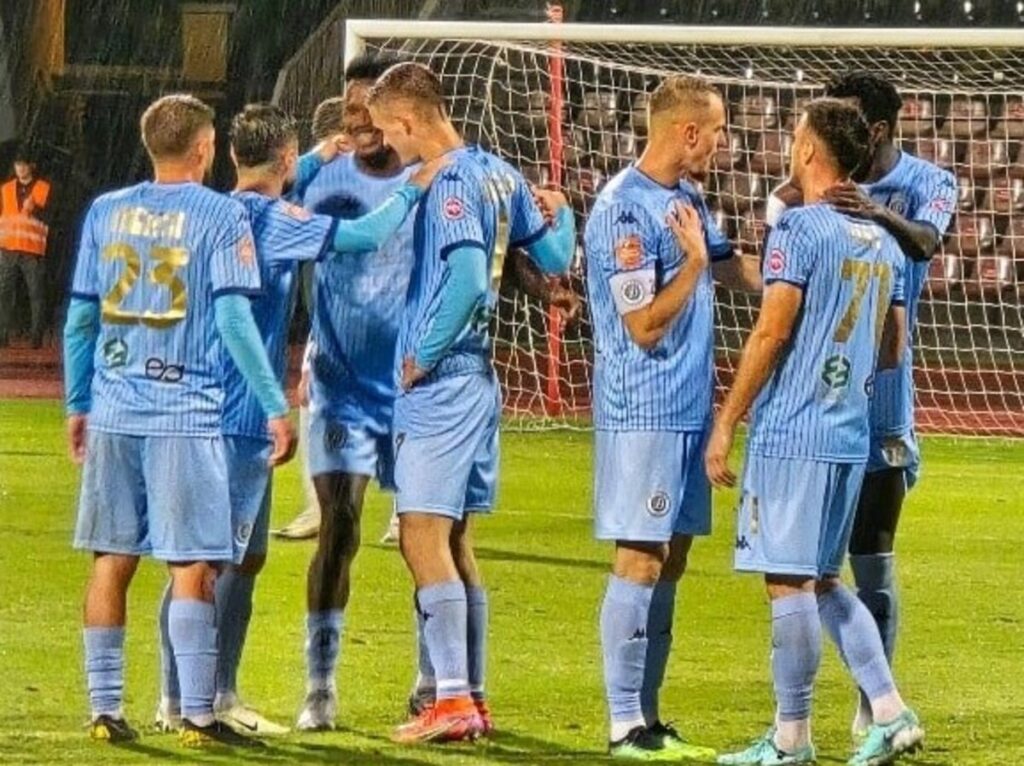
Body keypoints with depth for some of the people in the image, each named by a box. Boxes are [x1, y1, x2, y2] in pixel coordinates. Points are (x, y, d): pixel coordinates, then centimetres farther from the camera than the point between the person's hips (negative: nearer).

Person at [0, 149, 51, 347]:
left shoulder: (45, 189, 4)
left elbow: (49, 217, -3)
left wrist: (35, 210, -21)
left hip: (34, 251, -3)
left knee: (37, 294, -4)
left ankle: (37, 336, -3)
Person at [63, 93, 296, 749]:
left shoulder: (106, 211, 9)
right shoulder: (221, 215, -4)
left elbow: (80, 317, 10)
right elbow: (234, 320, -10)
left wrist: (78, 405, 20)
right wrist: (276, 408, -7)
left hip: (113, 412, 4)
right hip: (187, 413, -4)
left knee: (112, 561, 9)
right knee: (193, 567, -3)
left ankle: (105, 710, 10)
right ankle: (198, 716, -5)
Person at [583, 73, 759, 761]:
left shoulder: (689, 197, 11)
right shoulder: (625, 209, -17)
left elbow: (732, 267, 25)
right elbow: (646, 327, -18)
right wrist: (694, 262, -17)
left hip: (690, 409, 9)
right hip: (644, 413, -9)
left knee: (671, 560, 10)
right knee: (641, 560, -7)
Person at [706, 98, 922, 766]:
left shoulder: (799, 228, -10)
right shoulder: (884, 242, 12)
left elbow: (772, 331, -14)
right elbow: (894, 350, 16)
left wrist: (726, 423, -9)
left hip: (791, 434, -8)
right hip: (851, 435, 8)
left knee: (790, 583, -2)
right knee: (824, 581, 16)